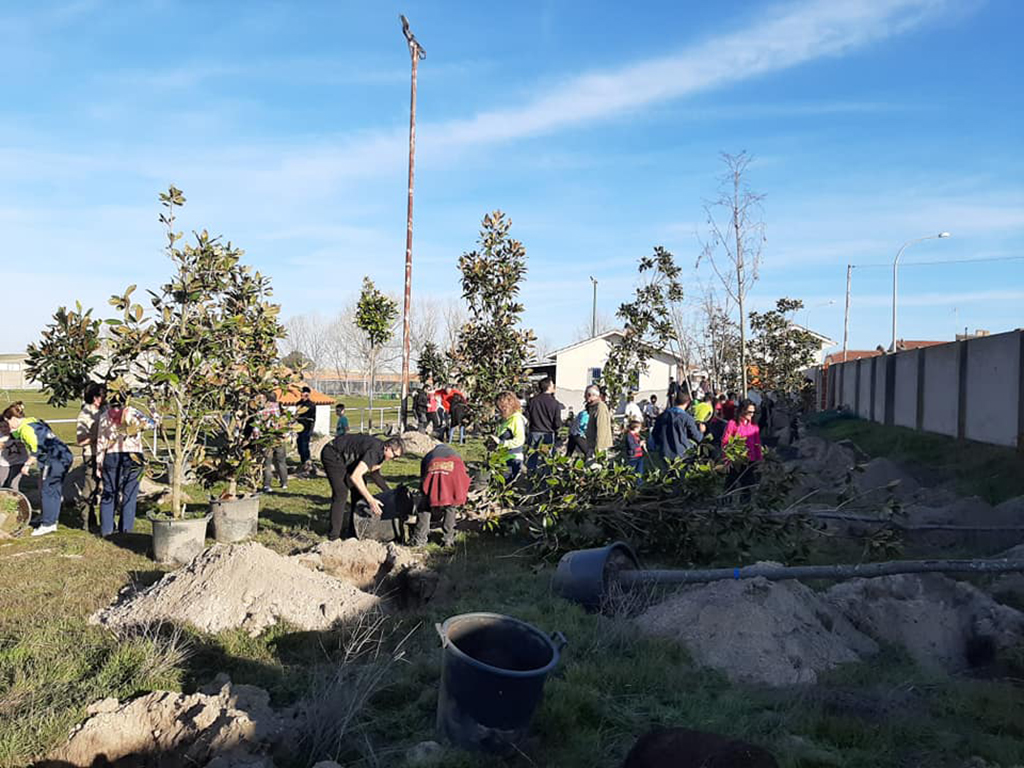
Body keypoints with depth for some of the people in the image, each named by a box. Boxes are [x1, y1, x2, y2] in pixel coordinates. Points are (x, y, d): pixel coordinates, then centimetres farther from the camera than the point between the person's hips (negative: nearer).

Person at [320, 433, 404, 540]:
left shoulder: (382, 451, -4)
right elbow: (355, 476, -41)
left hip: (346, 457, 10)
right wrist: (371, 500, -40)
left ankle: (352, 531, 14)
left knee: (358, 490, 8)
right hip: (332, 454, -10)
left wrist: (388, 491, 2)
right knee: (341, 493, -18)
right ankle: (334, 536, -11)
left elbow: (374, 472, 10)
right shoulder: (374, 452, -33)